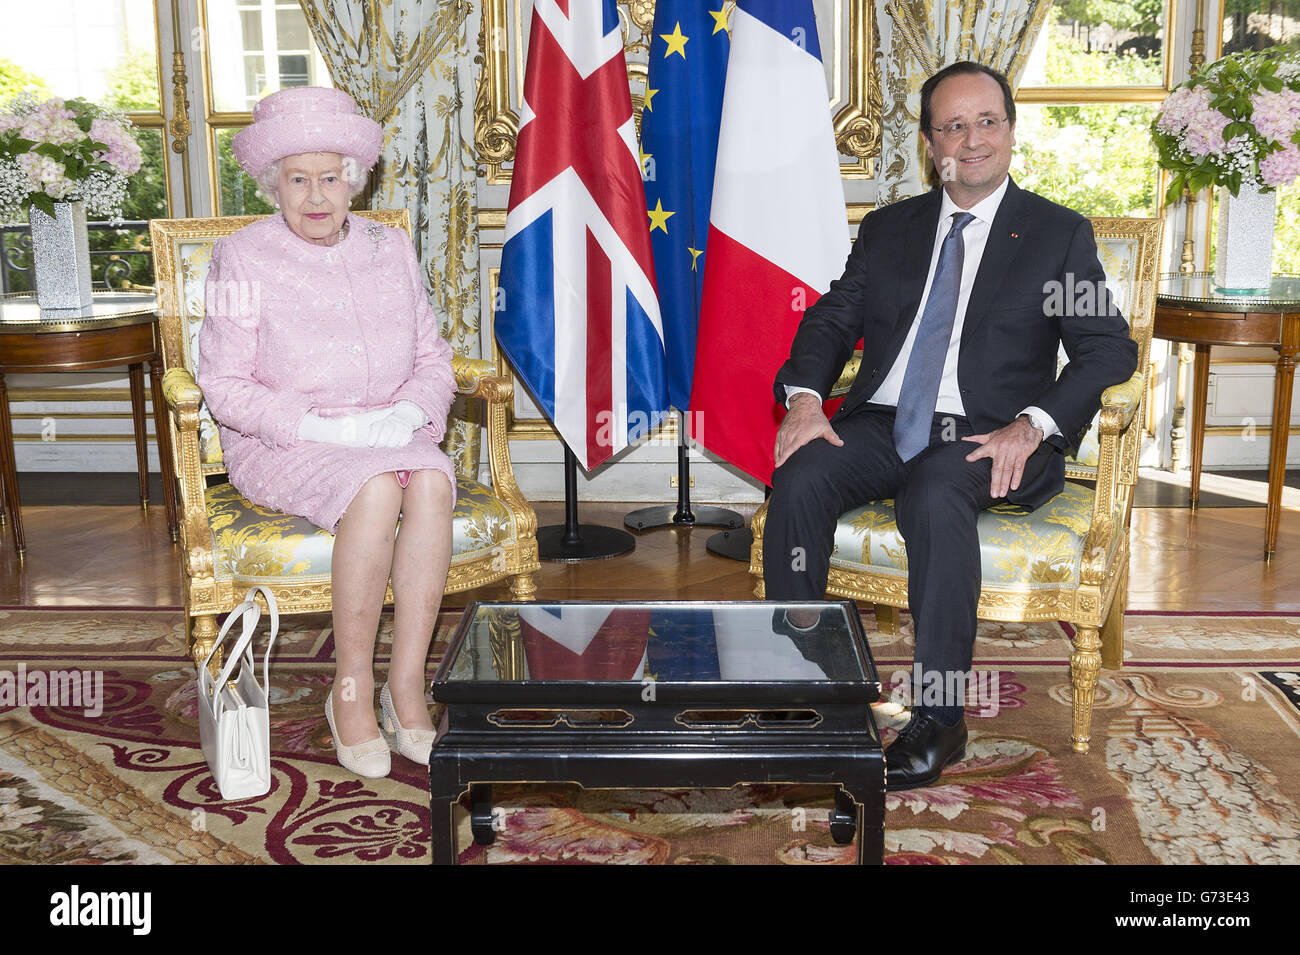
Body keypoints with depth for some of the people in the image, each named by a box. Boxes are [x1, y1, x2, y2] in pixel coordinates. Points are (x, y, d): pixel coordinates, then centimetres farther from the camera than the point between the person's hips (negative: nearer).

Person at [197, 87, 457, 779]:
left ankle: (407, 684, -24)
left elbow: (433, 358, 12)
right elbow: (224, 384, -5)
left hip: (390, 434, 3)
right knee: (376, 490, -35)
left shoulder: (391, 249, 11)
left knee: (431, 481, -32)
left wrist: (409, 413, -11)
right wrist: (321, 427, -18)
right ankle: (351, 690, -20)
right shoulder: (242, 258, -1)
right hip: (276, 445, -3)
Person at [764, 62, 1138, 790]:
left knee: (936, 495, -36)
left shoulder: (1061, 234, 10)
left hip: (984, 435, -3)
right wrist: (804, 396, -8)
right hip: (880, 424, 3)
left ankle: (940, 719, -27)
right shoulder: (888, 228, 20)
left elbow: (1111, 349, 0)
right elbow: (831, 320, 15)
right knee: (799, 480, -27)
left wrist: (1031, 426, -17)